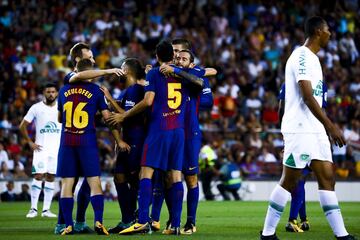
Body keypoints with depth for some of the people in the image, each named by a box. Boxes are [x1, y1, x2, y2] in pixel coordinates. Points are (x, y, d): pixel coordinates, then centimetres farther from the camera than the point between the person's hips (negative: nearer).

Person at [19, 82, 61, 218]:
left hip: (57, 148, 2)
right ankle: (33, 208, -8)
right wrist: (30, 142, -1)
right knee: (38, 176, -11)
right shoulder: (36, 108, 0)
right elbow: (23, 126, 5)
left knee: (50, 178, 3)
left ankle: (46, 209, 6)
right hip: (41, 148, -2)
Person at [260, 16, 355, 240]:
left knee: (327, 179, 5)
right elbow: (307, 97, -22)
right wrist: (330, 126, -23)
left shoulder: (312, 58, 16)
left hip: (315, 129, 10)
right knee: (289, 181, -4)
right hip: (300, 129, -10)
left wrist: (327, 126, 21)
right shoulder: (302, 57, -14)